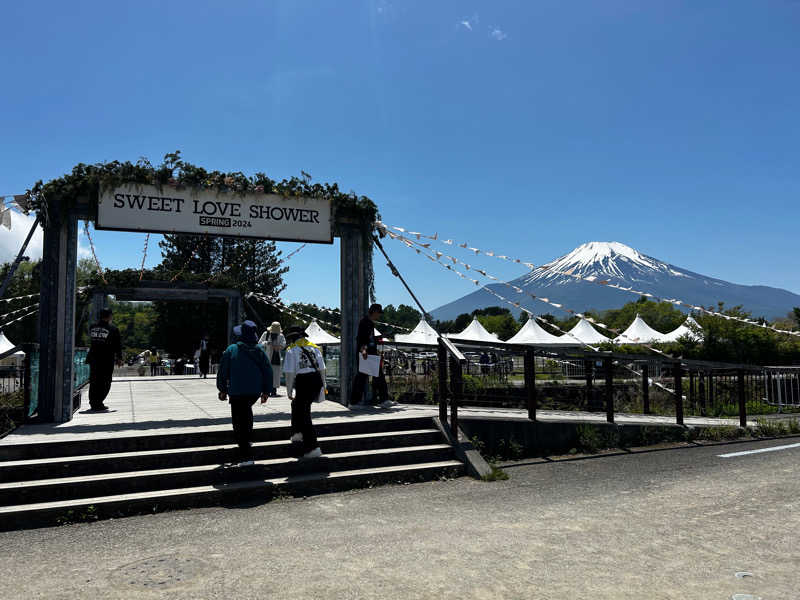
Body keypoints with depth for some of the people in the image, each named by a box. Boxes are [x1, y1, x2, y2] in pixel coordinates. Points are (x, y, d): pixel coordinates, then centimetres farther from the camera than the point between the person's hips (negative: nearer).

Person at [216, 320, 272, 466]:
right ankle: (248, 439, 32)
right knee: (247, 410, 33)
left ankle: (246, 456, -4)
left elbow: (222, 372, -3)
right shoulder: (259, 351, 3)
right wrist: (266, 392, 13)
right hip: (255, 392, 4)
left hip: (237, 392, -4)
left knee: (239, 423, 1)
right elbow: (268, 372, 4)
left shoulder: (231, 350, -6)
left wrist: (223, 390, 9)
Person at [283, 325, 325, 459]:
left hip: (303, 382, -6)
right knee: (297, 405, 30)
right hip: (316, 380, 6)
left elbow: (290, 372, -5)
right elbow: (322, 369, 13)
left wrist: (289, 390, 3)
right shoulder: (314, 347, 14)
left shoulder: (292, 350, -1)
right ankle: (297, 434, 35)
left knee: (304, 414, 3)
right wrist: (323, 386, 20)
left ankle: (313, 448, 0)